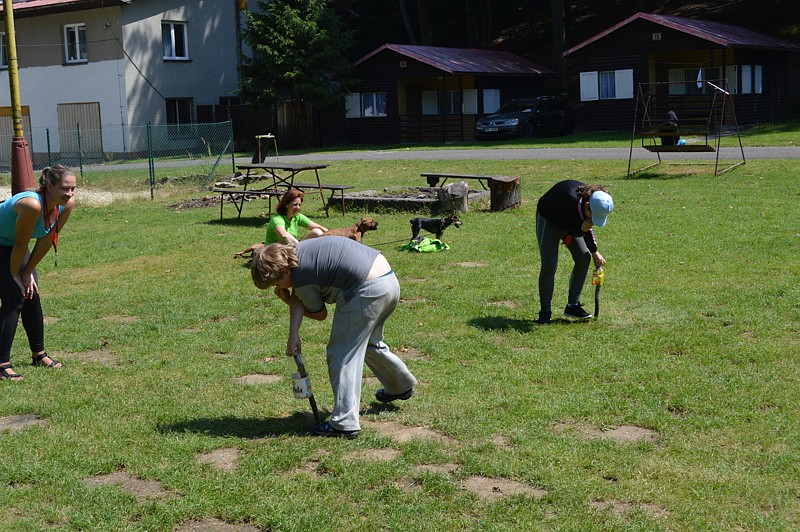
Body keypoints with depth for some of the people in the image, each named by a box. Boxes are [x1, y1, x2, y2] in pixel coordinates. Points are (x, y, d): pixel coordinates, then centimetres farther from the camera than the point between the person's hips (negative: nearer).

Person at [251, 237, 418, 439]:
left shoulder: (303, 279, -14)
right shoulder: (299, 250, 10)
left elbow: (320, 314, 5)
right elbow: (298, 299, 13)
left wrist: (286, 299, 15)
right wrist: (293, 334, 5)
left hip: (367, 292, -10)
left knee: (342, 356, -1)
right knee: (369, 343, 31)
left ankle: (344, 423, -1)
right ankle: (402, 386, 49)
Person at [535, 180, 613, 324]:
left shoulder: (595, 200, -21)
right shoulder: (571, 200, -41)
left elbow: (586, 226, -3)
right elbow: (573, 231, -26)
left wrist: (594, 252, 0)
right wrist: (583, 228, -46)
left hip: (571, 223, 6)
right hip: (549, 220, -6)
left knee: (584, 257, -5)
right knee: (549, 265, -13)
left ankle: (573, 305, 4)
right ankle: (545, 311, -2)